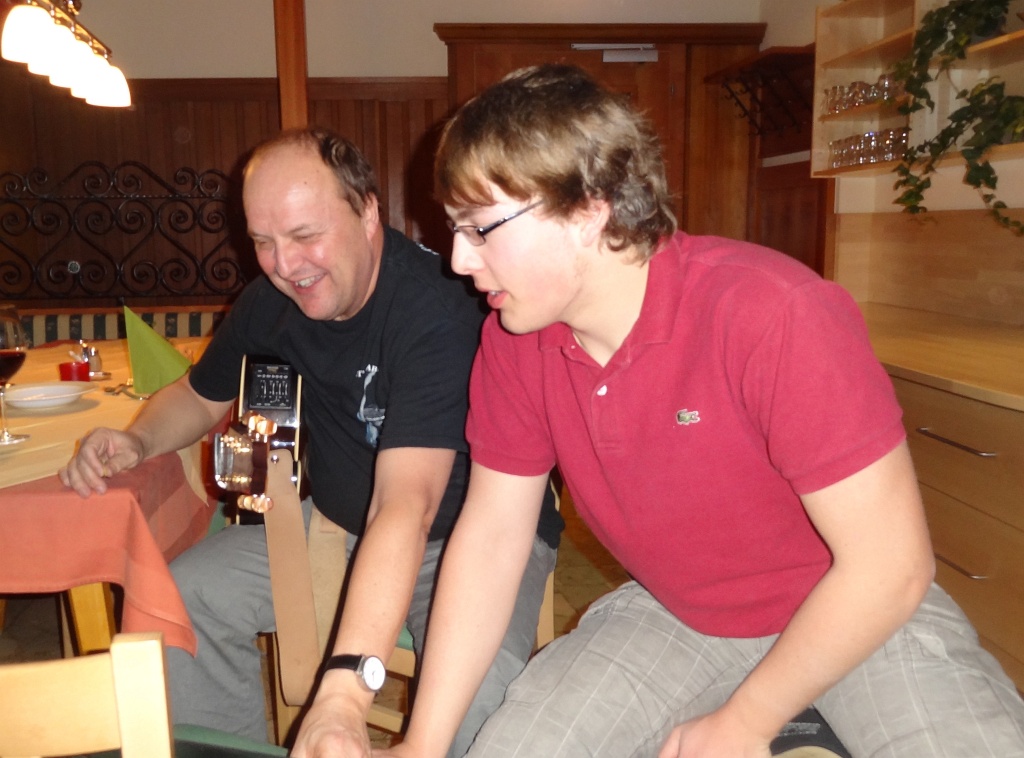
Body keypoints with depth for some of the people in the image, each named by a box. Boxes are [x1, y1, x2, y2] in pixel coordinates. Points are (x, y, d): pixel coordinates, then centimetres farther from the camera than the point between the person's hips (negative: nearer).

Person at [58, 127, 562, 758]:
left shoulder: (438, 310, -28)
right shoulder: (272, 299, -5)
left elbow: (406, 506, -39)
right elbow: (200, 395, 14)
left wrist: (344, 694, -47)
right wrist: (136, 442, -9)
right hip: (339, 522, 6)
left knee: (479, 687, -32)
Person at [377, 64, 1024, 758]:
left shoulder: (777, 315, -29)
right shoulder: (512, 343, -12)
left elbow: (889, 564, -24)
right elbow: (491, 532, -5)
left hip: (864, 613, -3)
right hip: (676, 613, 4)